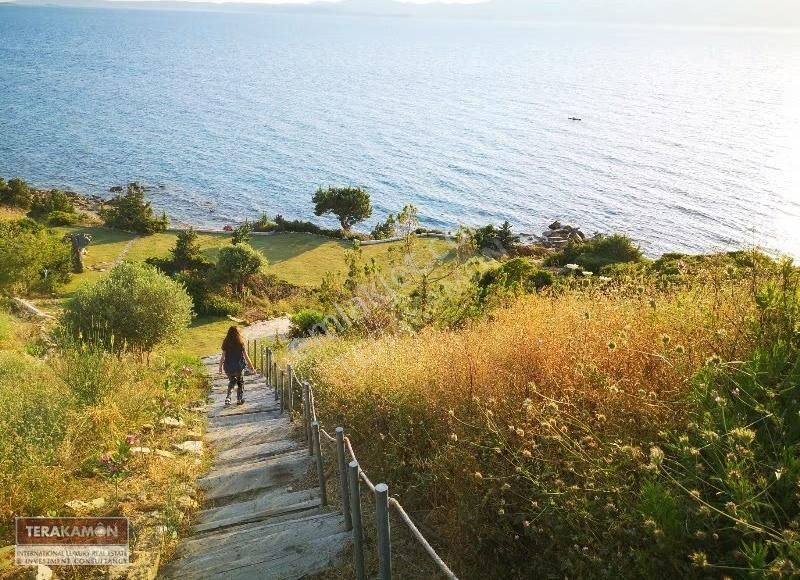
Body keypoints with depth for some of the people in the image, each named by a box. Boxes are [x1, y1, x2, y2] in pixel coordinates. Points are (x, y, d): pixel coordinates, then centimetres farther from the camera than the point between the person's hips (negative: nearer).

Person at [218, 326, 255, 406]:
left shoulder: (226, 344, -3)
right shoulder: (240, 344, -8)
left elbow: (223, 357, -3)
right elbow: (246, 357, -5)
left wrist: (220, 366, 11)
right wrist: (251, 367, 5)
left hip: (228, 367, 2)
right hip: (239, 367, -2)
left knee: (232, 381, 25)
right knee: (240, 383, 21)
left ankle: (228, 398, 10)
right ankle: (239, 399, 24)